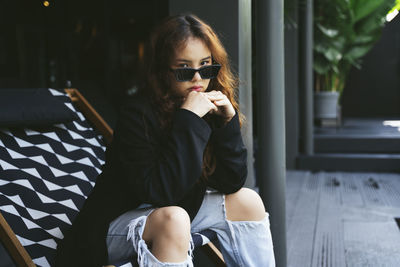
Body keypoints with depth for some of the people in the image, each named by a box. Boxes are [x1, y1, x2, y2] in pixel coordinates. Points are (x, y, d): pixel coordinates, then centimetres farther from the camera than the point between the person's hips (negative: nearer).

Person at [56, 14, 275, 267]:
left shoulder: (212, 108, -6)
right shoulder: (137, 114, -24)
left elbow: (231, 183, -6)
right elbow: (160, 191, -32)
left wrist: (229, 121, -18)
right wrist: (188, 120, -34)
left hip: (182, 207, 7)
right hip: (119, 222, -7)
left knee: (247, 201, 1)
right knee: (173, 219, -35)